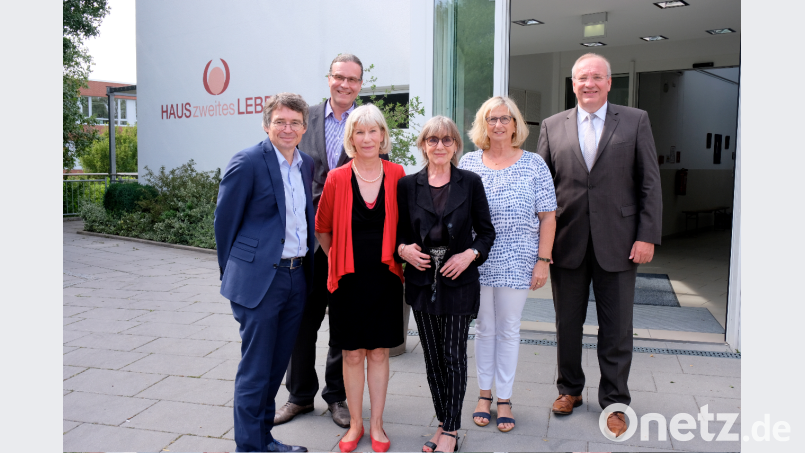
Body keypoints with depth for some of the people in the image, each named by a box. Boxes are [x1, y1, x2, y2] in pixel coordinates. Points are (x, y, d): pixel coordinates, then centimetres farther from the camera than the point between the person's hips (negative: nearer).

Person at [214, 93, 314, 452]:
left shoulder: (306, 164, 10)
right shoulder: (247, 162, -10)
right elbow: (224, 221, -5)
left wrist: (307, 267, 16)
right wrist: (233, 273, 2)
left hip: (297, 276, 7)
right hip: (260, 278, -7)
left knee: (276, 366, 17)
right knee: (255, 370, 2)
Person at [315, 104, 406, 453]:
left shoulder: (397, 175, -4)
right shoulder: (337, 179, -6)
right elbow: (322, 230, 7)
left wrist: (399, 255, 6)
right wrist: (340, 257, 11)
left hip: (385, 277, 1)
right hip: (348, 279, 0)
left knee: (379, 353, 11)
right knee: (352, 355, 10)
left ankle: (376, 424, 27)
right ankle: (355, 423, 28)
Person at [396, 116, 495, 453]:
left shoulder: (470, 183, 0)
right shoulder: (407, 185, 3)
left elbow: (486, 232, 4)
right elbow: (398, 232, 10)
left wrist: (471, 254, -12)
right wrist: (403, 249, -11)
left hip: (459, 283, -2)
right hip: (422, 283, 2)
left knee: (454, 358, 2)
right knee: (432, 359, 10)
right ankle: (444, 422, 25)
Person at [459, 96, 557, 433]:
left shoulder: (534, 164, 0)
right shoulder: (469, 162, 4)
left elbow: (548, 217, 0)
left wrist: (543, 260, -6)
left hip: (517, 263, -1)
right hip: (477, 262, 1)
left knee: (509, 329, 8)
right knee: (484, 327, 11)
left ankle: (504, 399, 22)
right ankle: (484, 394, 26)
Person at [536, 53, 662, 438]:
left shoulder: (635, 121, 3)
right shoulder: (552, 126, 7)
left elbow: (650, 183, 0)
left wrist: (647, 236, -7)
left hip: (617, 243, -1)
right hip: (567, 243, 2)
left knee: (616, 329, 7)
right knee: (567, 323, 13)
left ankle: (614, 401, 24)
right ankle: (569, 388, 32)